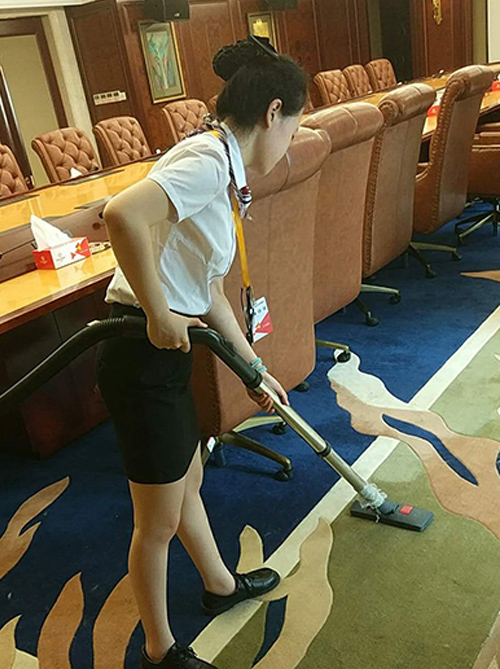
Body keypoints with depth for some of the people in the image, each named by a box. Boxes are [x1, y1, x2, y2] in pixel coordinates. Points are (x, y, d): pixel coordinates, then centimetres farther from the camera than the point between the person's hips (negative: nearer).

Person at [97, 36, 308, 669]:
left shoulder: (219, 169, 14)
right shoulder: (209, 158, -17)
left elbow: (210, 294, 17)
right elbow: (122, 215, -36)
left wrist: (256, 369, 21)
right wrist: (158, 314, -24)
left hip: (164, 354, 10)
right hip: (142, 358, -10)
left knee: (187, 480, 28)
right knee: (158, 522, 10)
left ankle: (221, 585, 53)